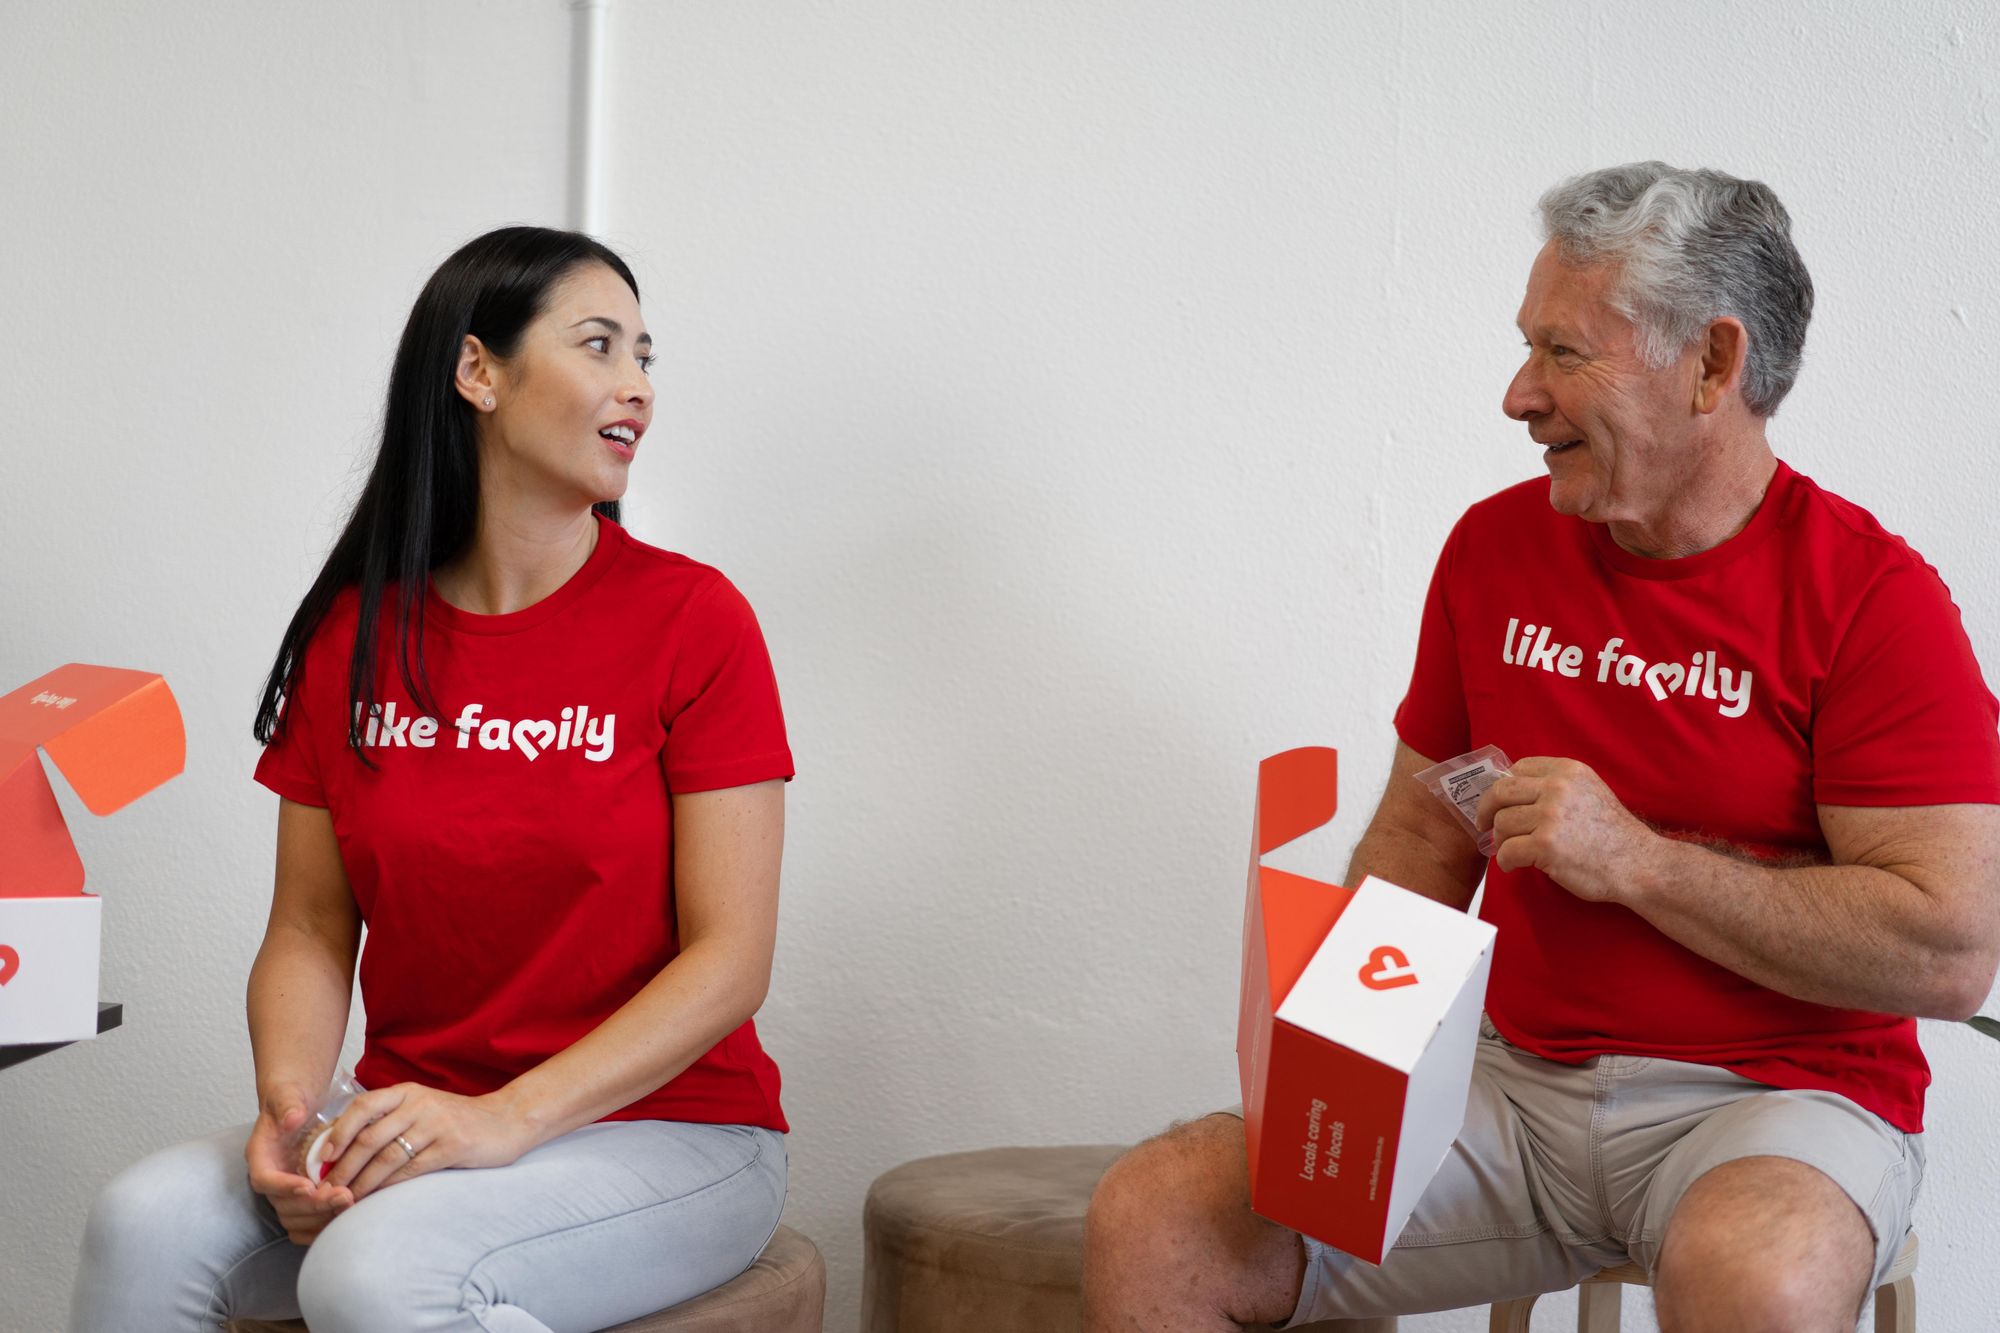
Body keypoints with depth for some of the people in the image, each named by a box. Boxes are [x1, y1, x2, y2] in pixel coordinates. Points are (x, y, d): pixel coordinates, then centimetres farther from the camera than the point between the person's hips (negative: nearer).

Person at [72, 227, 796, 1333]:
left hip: (668, 1130, -3)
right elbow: (310, 930, 8)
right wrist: (288, 1103, -13)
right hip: (413, 1128, 4)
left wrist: (507, 1118, -21)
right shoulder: (353, 635, 6)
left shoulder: (693, 620, -6)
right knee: (145, 1223, -23)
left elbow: (730, 959, -10)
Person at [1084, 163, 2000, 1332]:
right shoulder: (1496, 546, 9)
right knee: (1151, 1224, -15)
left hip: (1777, 1098, -4)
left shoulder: (1871, 597, -9)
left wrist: (1632, 857, -16)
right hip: (1515, 1086, 4)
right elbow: (1422, 837, 15)